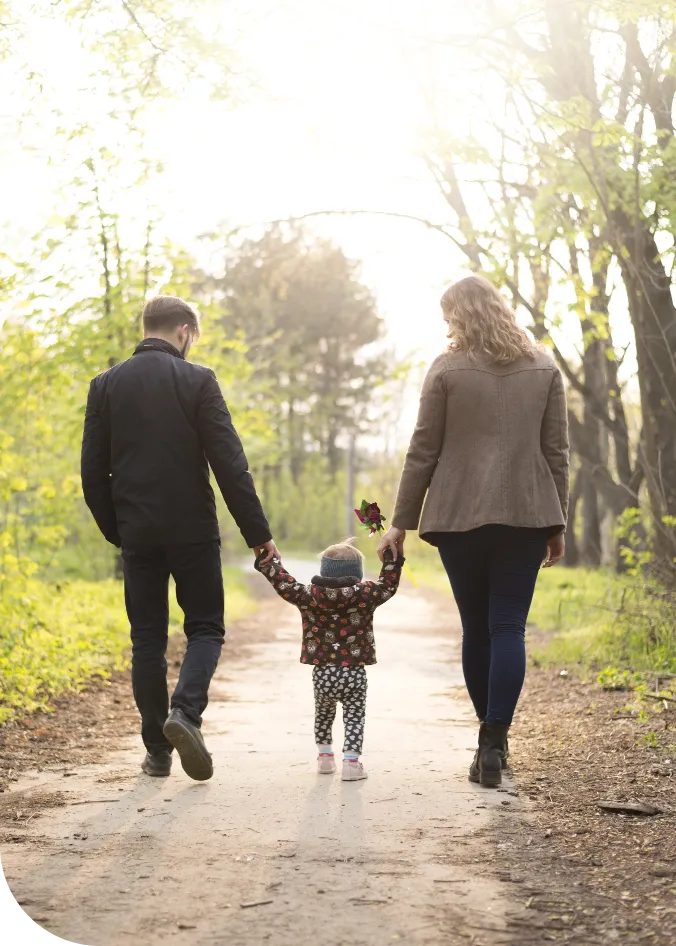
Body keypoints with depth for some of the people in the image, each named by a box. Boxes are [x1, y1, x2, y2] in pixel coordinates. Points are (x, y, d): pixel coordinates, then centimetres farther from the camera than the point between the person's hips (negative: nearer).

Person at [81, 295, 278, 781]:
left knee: (148, 638, 9)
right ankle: (186, 710, -16)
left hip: (137, 531, 3)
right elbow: (229, 464, -10)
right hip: (192, 528, -3)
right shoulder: (197, 381, -6)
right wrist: (258, 532, -7)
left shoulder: (105, 385, 3)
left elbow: (93, 472, 4)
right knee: (205, 628, 9)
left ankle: (158, 750, 9)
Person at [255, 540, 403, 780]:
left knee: (323, 714, 24)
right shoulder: (365, 594, -6)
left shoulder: (309, 596, -3)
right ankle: (351, 761, -7)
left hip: (322, 673, 2)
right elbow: (388, 585, 7)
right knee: (354, 716, 5)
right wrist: (392, 556, 16)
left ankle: (324, 755, 31)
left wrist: (267, 561, 16)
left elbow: (285, 584, 5)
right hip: (355, 673, -2)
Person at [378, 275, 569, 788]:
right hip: (526, 514, 1)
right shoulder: (544, 368, 7)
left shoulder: (447, 369, -1)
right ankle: (495, 743, -11)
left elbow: (423, 452, 0)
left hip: (460, 516, -1)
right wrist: (557, 523, 12)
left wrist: (401, 523, 6)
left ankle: (490, 738, 16)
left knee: (476, 628, 10)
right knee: (509, 627, -1)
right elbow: (557, 452, 6)